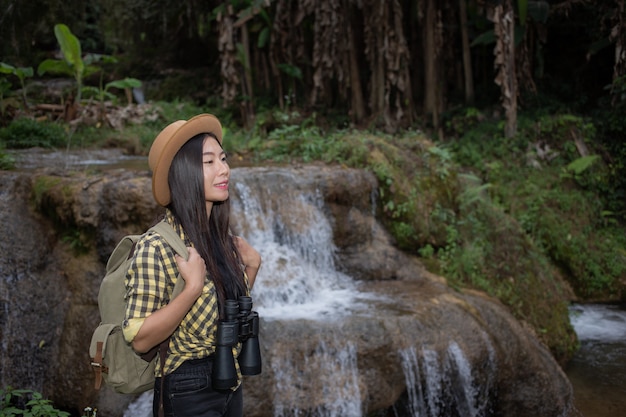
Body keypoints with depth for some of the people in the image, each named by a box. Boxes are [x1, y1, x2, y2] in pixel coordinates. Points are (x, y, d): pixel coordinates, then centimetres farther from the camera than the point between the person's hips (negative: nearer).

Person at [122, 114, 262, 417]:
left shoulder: (221, 240, 2)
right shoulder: (157, 246, -20)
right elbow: (140, 339, -22)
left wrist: (251, 267, 2)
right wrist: (193, 287, -29)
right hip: (190, 390, -7)